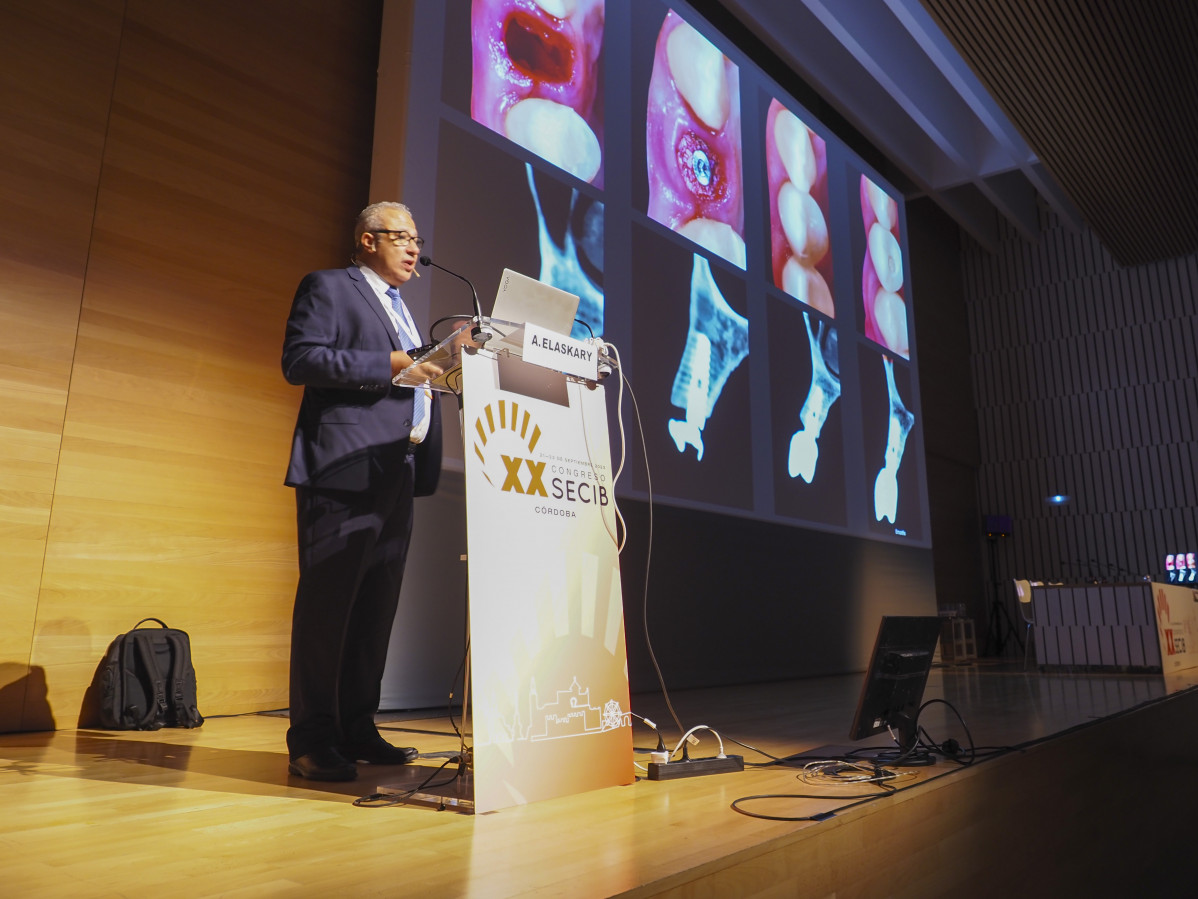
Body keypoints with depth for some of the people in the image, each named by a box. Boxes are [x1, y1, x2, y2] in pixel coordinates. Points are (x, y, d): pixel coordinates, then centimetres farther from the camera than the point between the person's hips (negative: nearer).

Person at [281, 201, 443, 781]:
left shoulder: (401, 309, 27)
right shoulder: (327, 287, 3)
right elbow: (300, 359, -11)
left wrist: (433, 367, 9)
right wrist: (391, 364, -16)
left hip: (397, 475, 8)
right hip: (345, 470, -8)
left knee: (377, 608, 8)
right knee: (328, 604, -4)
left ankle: (357, 732, 17)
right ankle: (311, 741, 4)